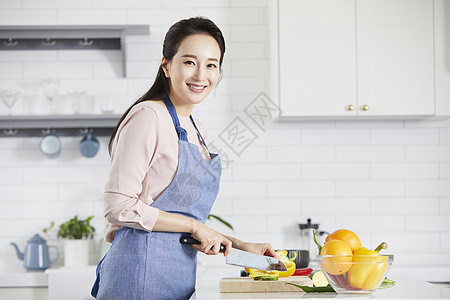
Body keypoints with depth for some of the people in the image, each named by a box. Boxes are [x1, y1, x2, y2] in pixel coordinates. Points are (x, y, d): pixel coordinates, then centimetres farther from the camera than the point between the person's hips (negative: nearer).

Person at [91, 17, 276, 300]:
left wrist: (241, 245, 12)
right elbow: (119, 206, -17)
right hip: (143, 272, -8)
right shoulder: (148, 117, -11)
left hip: (180, 275, 8)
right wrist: (195, 226, -12)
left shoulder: (196, 131, 16)